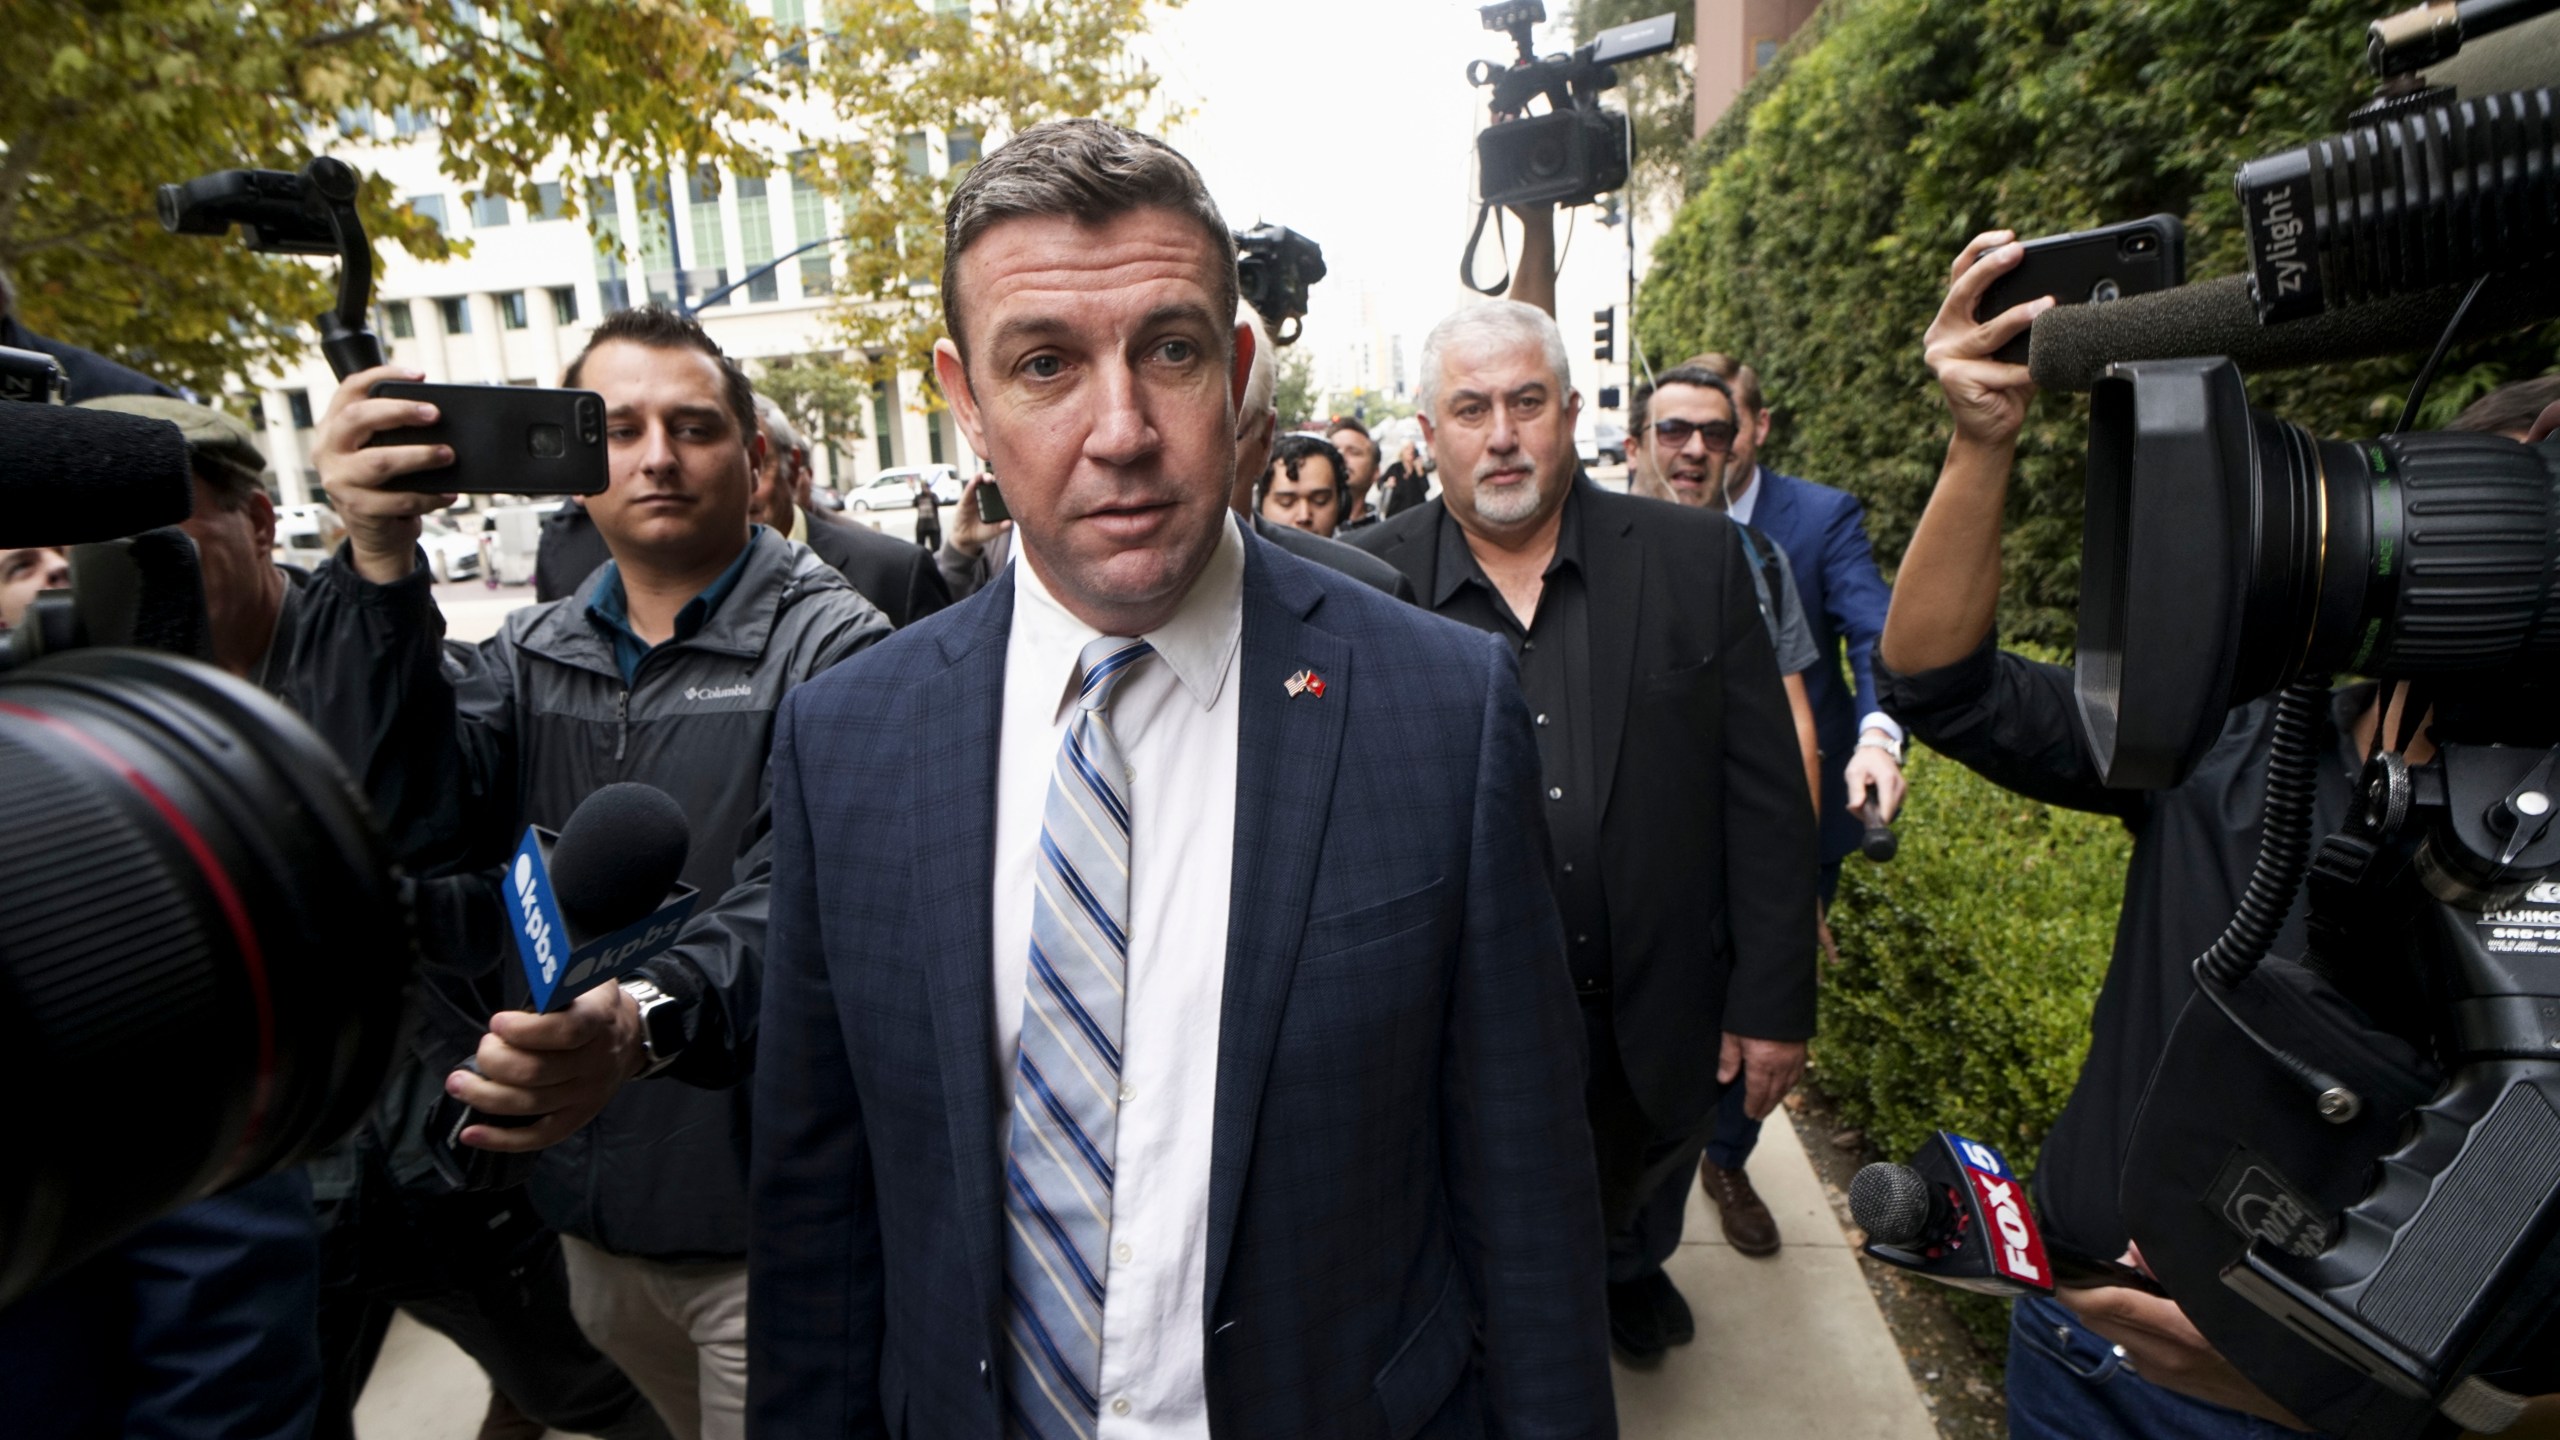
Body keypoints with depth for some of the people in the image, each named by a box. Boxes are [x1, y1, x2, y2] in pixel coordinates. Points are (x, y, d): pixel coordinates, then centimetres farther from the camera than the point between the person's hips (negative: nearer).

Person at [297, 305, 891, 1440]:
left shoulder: (831, 646, -12)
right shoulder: (530, 655, 7)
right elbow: (405, 821, -8)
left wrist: (649, 1017, -43)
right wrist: (380, 563, -17)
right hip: (589, 1211, 6)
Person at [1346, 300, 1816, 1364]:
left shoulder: (1695, 558, -7)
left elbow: (1766, 799, -5)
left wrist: (1773, 1000, -5)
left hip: (1659, 1028, 2)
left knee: (1639, 1212, 29)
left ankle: (1631, 1274, 62)